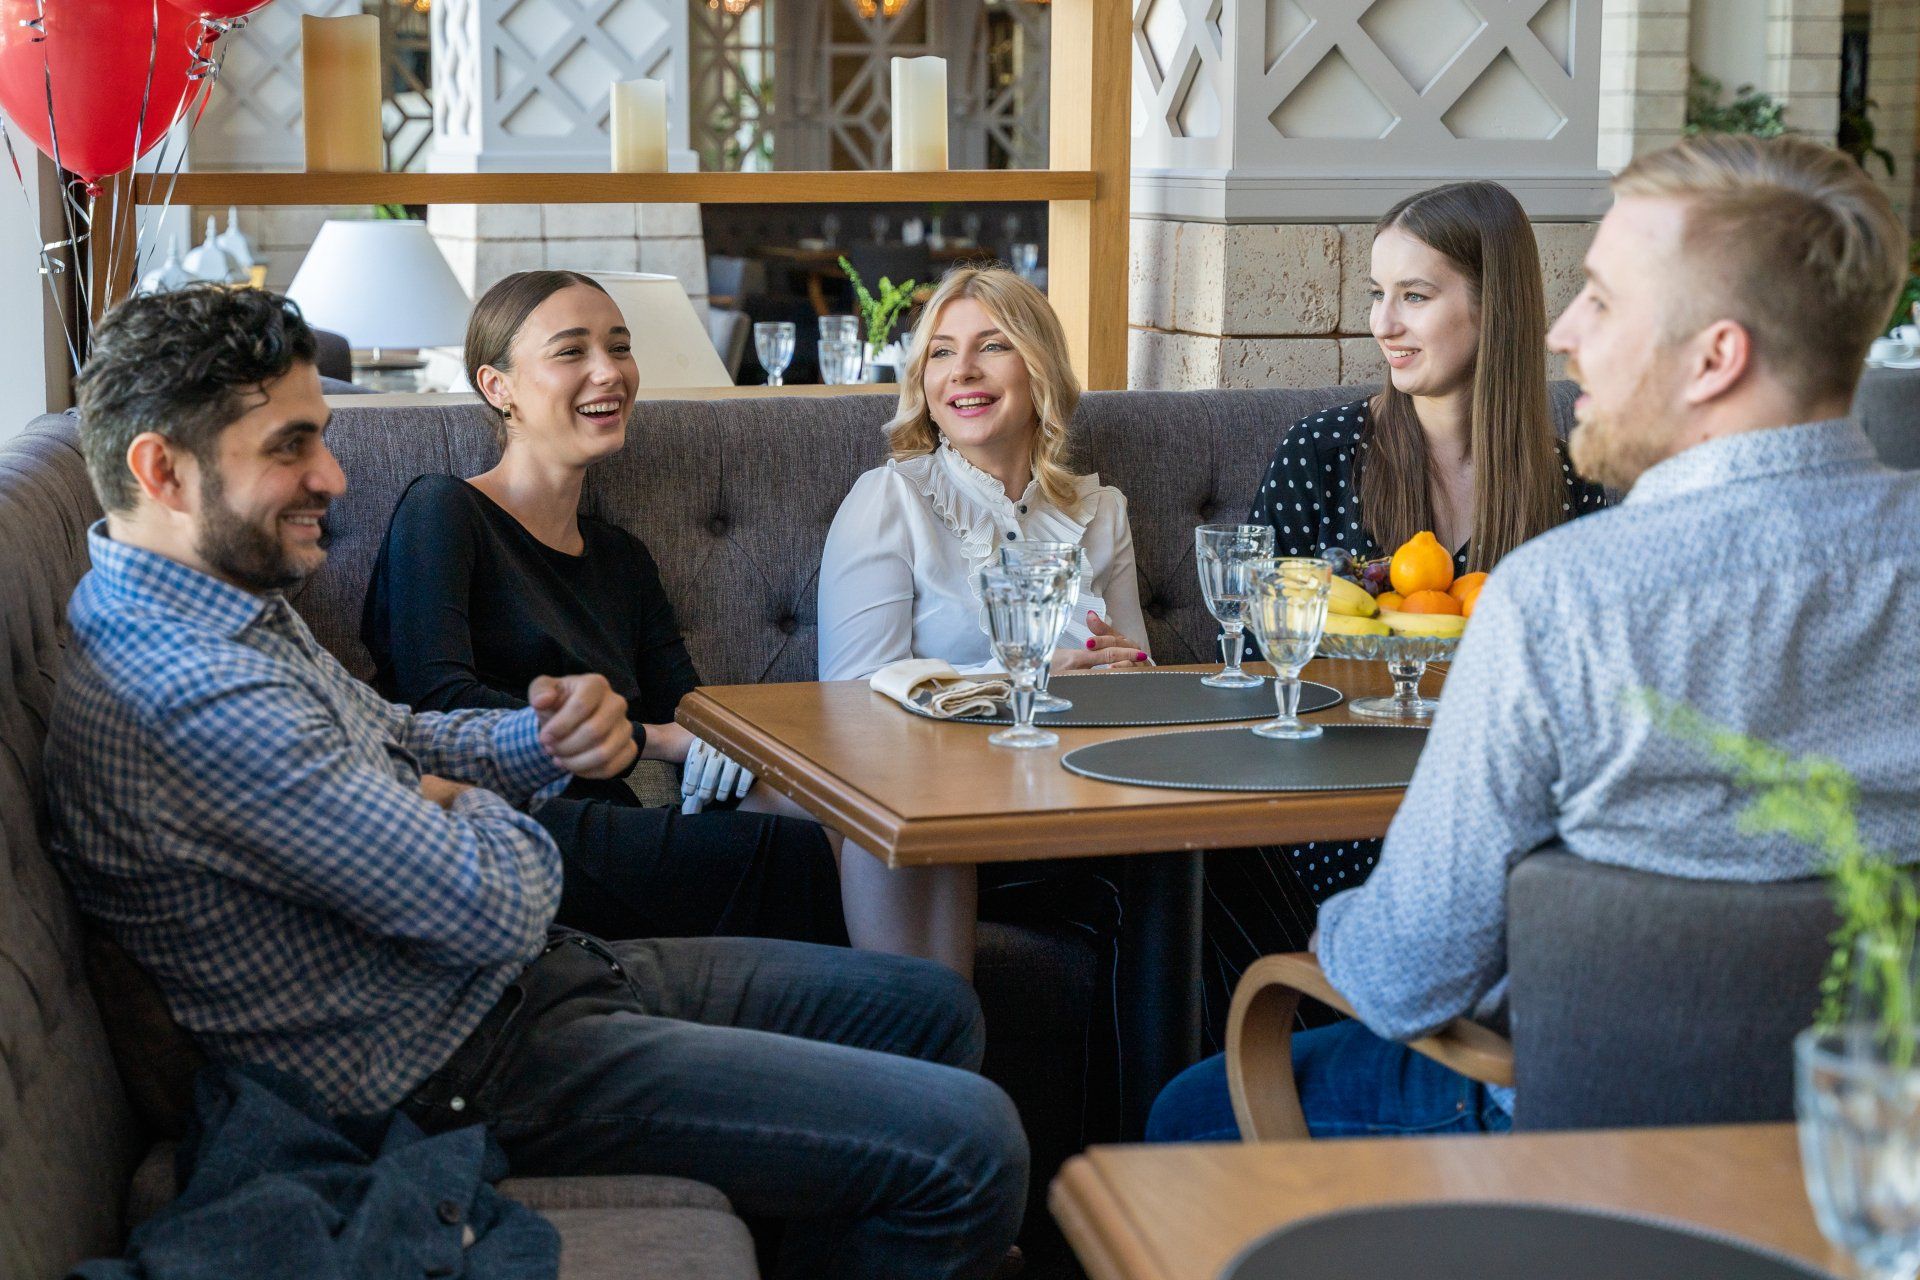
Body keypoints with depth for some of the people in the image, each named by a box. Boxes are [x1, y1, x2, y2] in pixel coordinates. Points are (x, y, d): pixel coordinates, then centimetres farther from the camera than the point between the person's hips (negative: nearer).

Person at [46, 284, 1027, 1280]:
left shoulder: (234, 608, 5)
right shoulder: (186, 695, -29)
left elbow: (398, 742, 19)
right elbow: (496, 909, -27)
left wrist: (549, 738, -3)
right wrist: (478, 815, -3)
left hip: (508, 976, 11)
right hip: (460, 1068, -11)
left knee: (930, 1008, 17)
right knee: (967, 1146, -15)